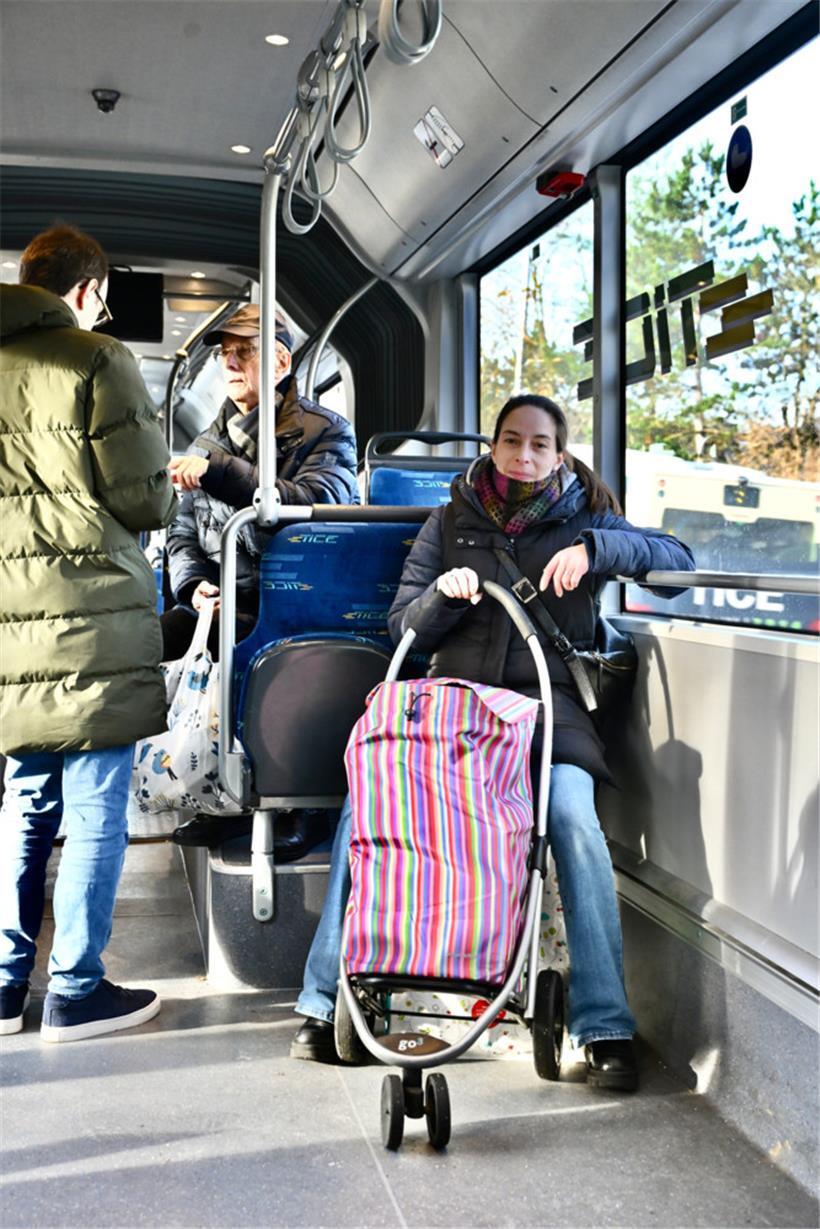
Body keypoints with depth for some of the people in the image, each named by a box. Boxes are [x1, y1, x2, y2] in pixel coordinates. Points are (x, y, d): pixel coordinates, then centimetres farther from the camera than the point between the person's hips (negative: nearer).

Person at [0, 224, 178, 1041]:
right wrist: (170, 495, 13)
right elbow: (144, 499, -8)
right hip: (90, 615, -6)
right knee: (95, 814, 3)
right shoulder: (97, 361, -7)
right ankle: (76, 993, 10)